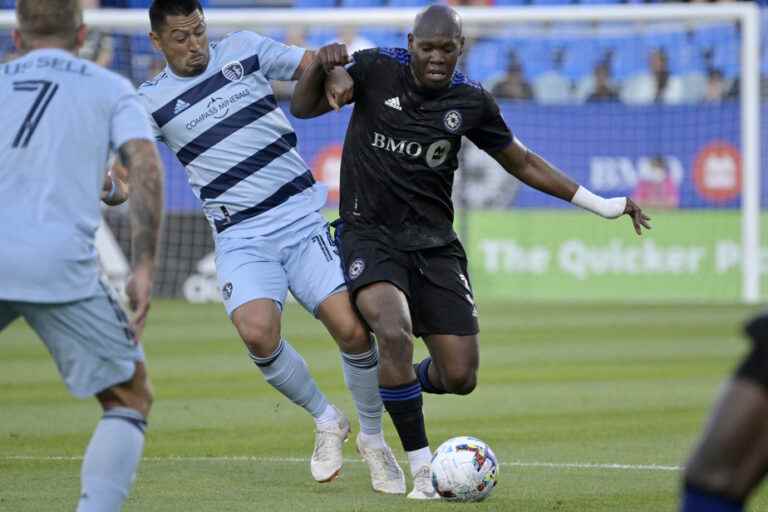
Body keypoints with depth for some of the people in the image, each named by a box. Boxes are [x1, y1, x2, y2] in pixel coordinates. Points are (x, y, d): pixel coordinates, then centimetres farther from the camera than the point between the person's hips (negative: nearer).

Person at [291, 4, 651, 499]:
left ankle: (398, 386, 34)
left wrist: (601, 205, 10)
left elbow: (523, 163, 12)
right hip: (370, 234, -3)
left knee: (460, 378, -3)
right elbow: (302, 107, -4)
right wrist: (322, 66, -25)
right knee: (395, 333, -31)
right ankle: (423, 469, -19)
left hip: (434, 241, 3)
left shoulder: (472, 101, 0)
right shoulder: (376, 68, -7)